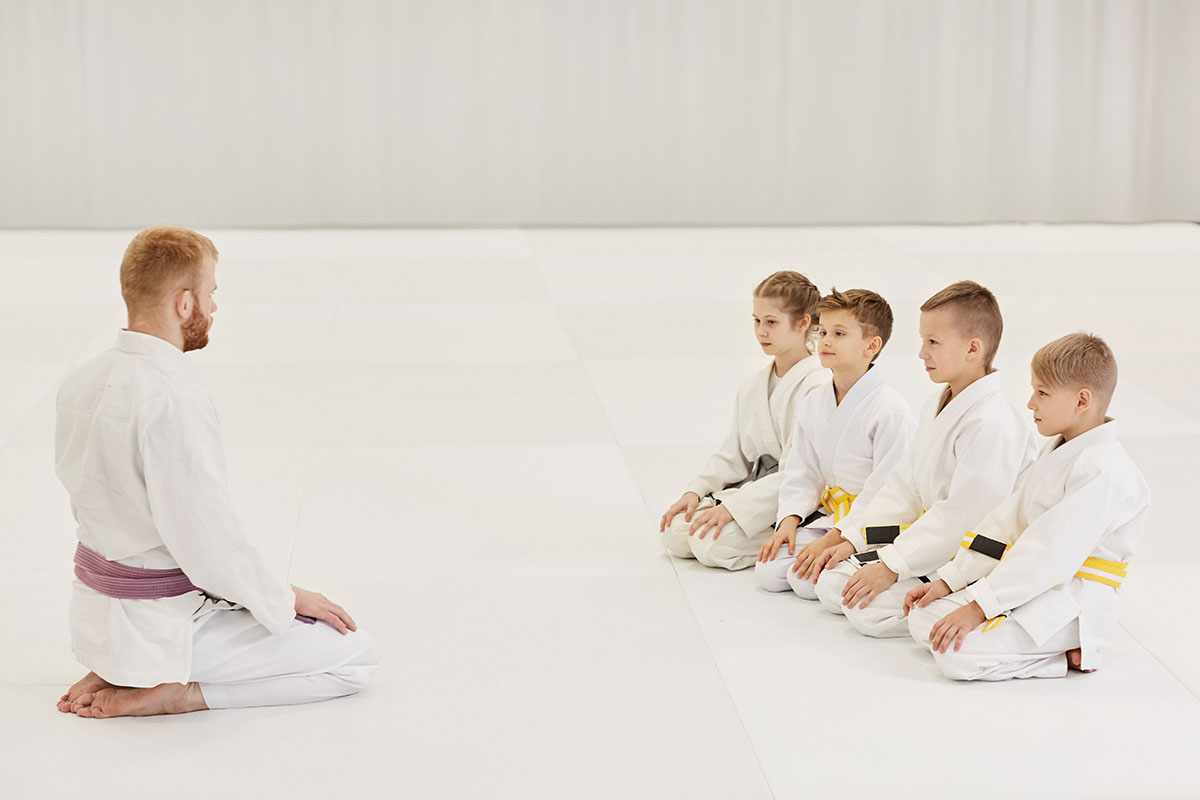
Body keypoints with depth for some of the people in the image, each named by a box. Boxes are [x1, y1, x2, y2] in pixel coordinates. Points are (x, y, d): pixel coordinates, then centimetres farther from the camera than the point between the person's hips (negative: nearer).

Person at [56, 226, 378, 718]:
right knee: (355, 657, 0)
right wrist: (287, 599, -8)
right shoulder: (173, 401, -26)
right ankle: (167, 693, -5)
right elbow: (206, 538, -25)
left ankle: (119, 673, 13)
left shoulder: (82, 382, 2)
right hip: (162, 623, -9)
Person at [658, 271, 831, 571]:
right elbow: (733, 454, 17)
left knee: (713, 545, -26)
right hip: (752, 487, 8)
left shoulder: (817, 387, -17)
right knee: (675, 534, -7)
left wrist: (733, 507, -23)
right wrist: (695, 491, -1)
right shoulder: (753, 387, 11)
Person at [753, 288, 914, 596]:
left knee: (808, 581, -23)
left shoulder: (891, 411, -18)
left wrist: (832, 539, -22)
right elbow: (802, 474, 13)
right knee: (768, 572, -8)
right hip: (829, 517, 7)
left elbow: (886, 491, -20)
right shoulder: (812, 405, 7)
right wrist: (789, 521, -5)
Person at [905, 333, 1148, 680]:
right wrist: (950, 580, 4)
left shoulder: (1105, 471, -21)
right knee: (923, 619, 2)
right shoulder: (1058, 451, 13)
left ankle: (1069, 656, -6)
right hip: (1030, 586, 10)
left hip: (1070, 603, -10)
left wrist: (980, 605, -26)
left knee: (957, 654, -25)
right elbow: (1008, 519, 12)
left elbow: (1054, 553, -26)